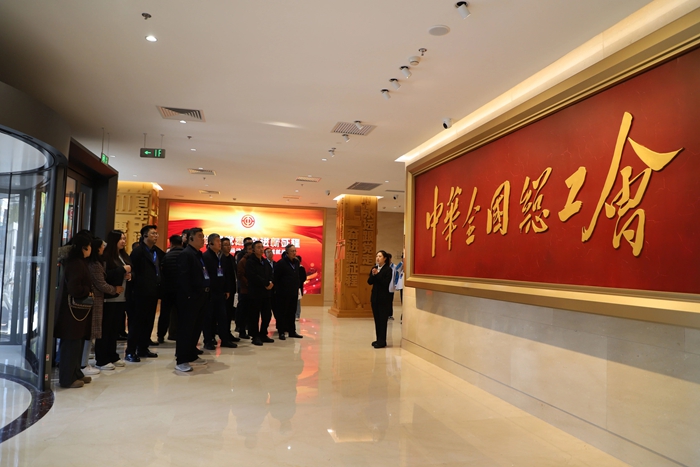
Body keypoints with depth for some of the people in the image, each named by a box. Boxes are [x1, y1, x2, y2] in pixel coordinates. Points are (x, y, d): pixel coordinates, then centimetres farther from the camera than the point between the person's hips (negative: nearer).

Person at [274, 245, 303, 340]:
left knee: (292, 313, 12)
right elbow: (276, 278, -11)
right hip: (283, 293, -7)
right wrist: (277, 290, -11)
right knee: (282, 313, 1)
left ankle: (292, 331, 20)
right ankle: (281, 332, 9)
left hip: (294, 293, 7)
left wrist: (297, 288, 13)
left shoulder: (296, 262, 9)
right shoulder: (280, 263, -12)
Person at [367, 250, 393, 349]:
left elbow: (386, 283, -17)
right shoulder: (374, 268, 10)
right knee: (376, 319, 10)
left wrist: (377, 274, -19)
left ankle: (382, 341, 2)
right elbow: (369, 282, 3)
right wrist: (373, 275, -15)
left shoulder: (388, 269, -7)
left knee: (382, 319, -3)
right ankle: (379, 340, 19)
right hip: (375, 297, 6)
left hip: (384, 298, -6)